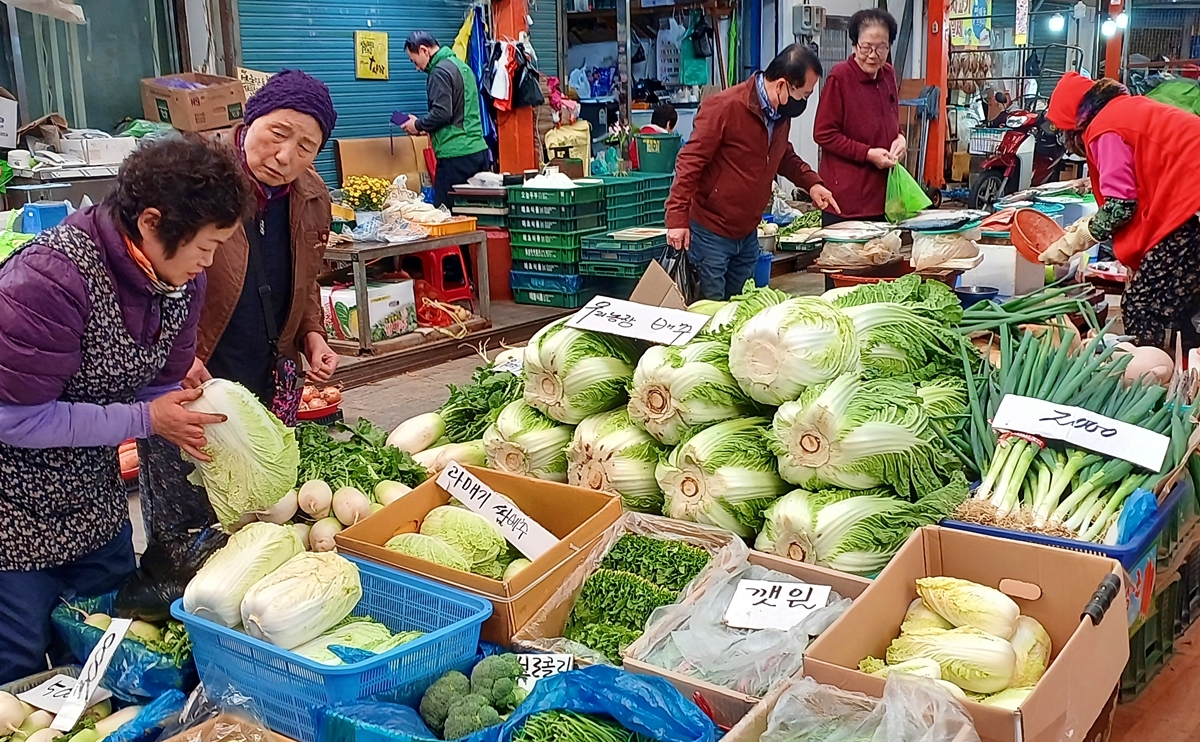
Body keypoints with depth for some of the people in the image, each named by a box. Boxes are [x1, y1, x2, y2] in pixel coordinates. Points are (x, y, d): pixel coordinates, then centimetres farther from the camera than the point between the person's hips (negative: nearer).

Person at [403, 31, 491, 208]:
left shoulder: (440, 71, -8)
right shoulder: (461, 66, 19)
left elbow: (441, 113, -17)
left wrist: (418, 124, 0)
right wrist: (428, 127, 17)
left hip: (456, 155, -9)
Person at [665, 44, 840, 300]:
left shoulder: (781, 114, 5)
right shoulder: (725, 107, -19)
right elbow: (690, 162, -17)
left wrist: (811, 182, 7)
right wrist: (678, 218, -21)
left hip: (748, 234, 8)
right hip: (710, 233, -7)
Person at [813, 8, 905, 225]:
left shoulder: (888, 75, 10)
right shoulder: (839, 77, -11)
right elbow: (823, 134, -10)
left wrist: (899, 138, 2)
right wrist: (868, 154, -15)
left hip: (881, 192, 6)